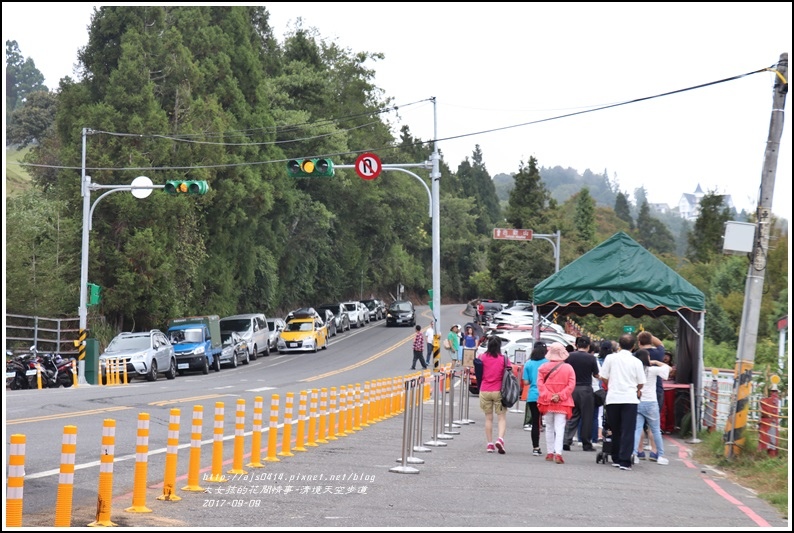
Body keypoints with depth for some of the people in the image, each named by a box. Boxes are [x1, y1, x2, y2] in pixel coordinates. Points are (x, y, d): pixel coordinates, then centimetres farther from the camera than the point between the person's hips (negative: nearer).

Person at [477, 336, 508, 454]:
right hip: (498, 391, -2)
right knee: (502, 417, 5)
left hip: (484, 391, 2)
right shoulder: (503, 359, -6)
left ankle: (490, 444, 10)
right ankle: (500, 439, -16)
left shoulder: (483, 357, -2)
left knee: (488, 418, 11)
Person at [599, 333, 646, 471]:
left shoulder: (611, 358, 0)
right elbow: (641, 383, 2)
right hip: (630, 399, -2)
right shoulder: (636, 362, -1)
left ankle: (616, 459, 21)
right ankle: (625, 461, -9)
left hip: (613, 398, 2)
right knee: (628, 432, -1)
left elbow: (603, 377, 4)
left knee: (616, 430, 14)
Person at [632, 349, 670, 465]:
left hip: (636, 403, 2)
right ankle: (660, 455, 16)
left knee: (637, 429, -1)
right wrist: (655, 362, 12)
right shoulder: (652, 370, -6)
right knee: (656, 430, 11)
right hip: (650, 403, -2)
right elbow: (667, 367, 3)